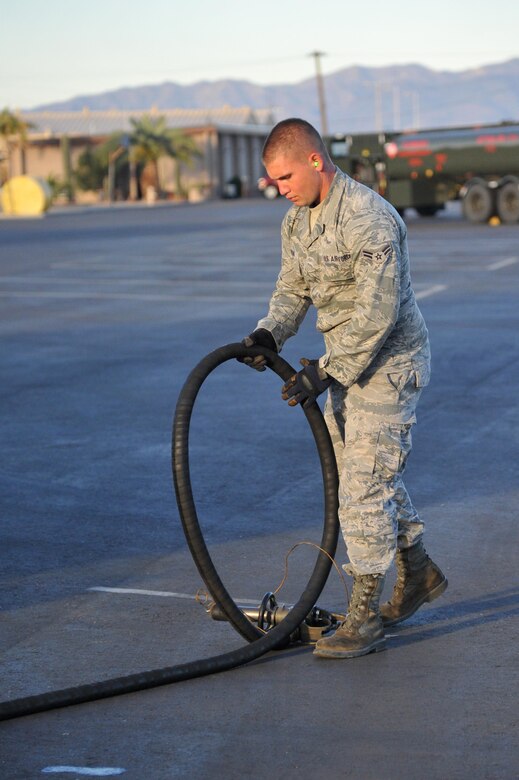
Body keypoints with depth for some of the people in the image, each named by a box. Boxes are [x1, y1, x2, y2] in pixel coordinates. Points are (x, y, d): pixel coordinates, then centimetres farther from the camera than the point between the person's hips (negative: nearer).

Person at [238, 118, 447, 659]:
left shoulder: (369, 220, -26)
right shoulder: (296, 219, 4)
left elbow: (377, 314, -28)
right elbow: (292, 289, 11)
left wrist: (323, 373, -26)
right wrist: (268, 334, -9)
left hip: (388, 364, -9)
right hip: (346, 363, 9)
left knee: (363, 486, -8)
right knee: (372, 475, 19)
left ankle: (365, 617, 1)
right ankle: (418, 573, 38)